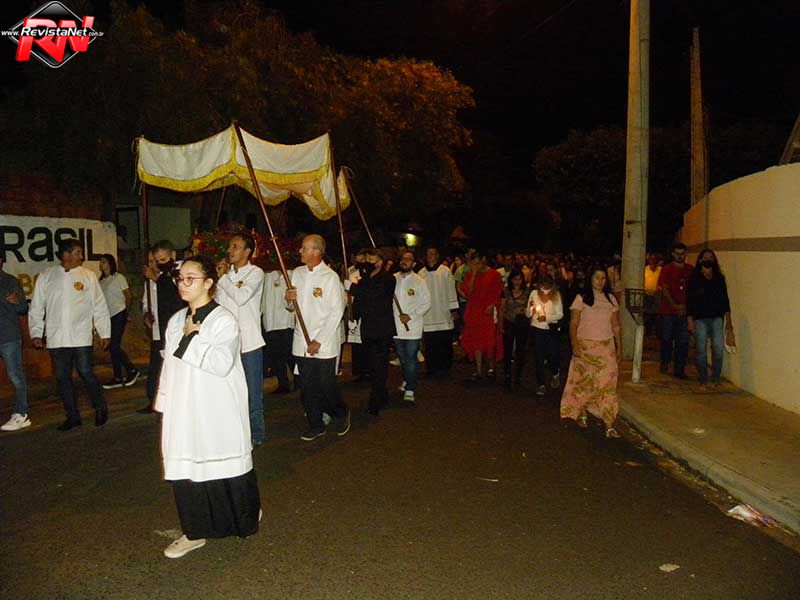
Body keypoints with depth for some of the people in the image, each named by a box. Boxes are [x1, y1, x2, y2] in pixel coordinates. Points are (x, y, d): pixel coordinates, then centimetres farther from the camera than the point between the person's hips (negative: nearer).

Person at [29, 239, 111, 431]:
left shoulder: (88, 276, 3)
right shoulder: (46, 276, 6)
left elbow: (99, 306, 3)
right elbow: (37, 308, 9)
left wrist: (105, 333, 0)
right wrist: (36, 333, 3)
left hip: (81, 337, -2)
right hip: (56, 338, 2)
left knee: (86, 373, -5)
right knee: (62, 377, 8)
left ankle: (101, 408, 17)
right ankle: (73, 416, 20)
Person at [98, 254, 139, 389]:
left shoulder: (119, 277, -5)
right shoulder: (101, 280, 13)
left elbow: (128, 295, -3)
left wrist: (125, 312, 4)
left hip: (118, 315, -7)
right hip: (108, 317, 7)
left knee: (114, 346, -12)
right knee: (112, 348, 7)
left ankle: (132, 370, 5)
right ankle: (118, 379, 13)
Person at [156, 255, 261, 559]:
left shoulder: (224, 320, -12)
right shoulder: (176, 321, 9)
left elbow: (221, 364, -24)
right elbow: (168, 365, 15)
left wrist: (192, 338, -18)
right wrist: (164, 403, 14)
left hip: (217, 413, -6)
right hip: (184, 411, 6)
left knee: (224, 465, 7)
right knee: (186, 469, 7)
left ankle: (246, 518, 31)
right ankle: (195, 531, 22)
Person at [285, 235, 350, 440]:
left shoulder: (330, 277, -11)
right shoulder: (297, 273, 8)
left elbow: (336, 312, -12)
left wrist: (319, 341, -14)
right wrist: (289, 299, -8)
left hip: (324, 344, -5)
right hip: (301, 341, 5)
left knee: (326, 385, 1)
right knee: (308, 387, 10)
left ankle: (341, 414, 29)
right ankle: (316, 426, 25)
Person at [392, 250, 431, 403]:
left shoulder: (419, 281, -2)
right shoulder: (393, 279, 5)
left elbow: (426, 303, -4)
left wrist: (410, 316, -13)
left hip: (412, 326, -3)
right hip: (396, 326, 3)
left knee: (411, 359, -5)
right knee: (402, 358, 16)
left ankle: (410, 390, -1)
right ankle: (407, 380, 37)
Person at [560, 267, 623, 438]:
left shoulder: (611, 299, 10)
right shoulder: (581, 298, 0)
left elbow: (616, 326, 11)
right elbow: (573, 324, -4)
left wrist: (619, 348, 6)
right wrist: (574, 345, -15)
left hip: (606, 347, 2)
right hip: (585, 346, -2)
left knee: (607, 383, -6)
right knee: (584, 381, 7)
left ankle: (609, 425, -7)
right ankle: (581, 414, 27)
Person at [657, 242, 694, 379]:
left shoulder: (690, 270, 10)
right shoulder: (666, 269, 2)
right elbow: (664, 289, -5)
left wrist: (685, 306, -4)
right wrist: (675, 306, -14)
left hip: (684, 311, 2)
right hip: (668, 311, -2)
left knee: (683, 341, 0)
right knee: (667, 338, 6)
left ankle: (679, 369, 6)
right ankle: (665, 363, 24)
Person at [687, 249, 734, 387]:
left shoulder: (719, 278, 10)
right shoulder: (694, 279, 2)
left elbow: (725, 300, 12)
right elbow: (689, 301, 0)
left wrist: (728, 321, 8)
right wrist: (690, 321, -7)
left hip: (717, 318, 2)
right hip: (700, 319, -2)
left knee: (718, 347, -8)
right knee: (701, 350, 0)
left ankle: (715, 379, 6)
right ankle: (703, 380, 11)